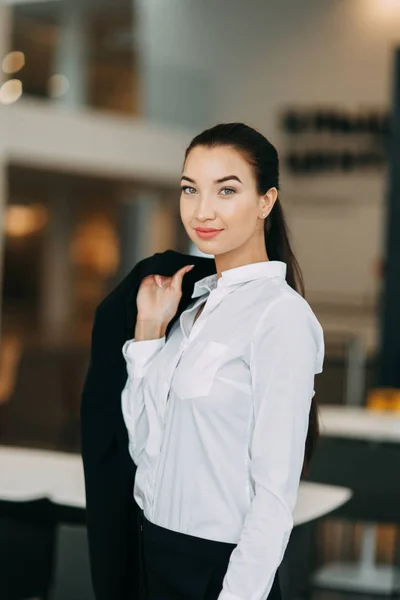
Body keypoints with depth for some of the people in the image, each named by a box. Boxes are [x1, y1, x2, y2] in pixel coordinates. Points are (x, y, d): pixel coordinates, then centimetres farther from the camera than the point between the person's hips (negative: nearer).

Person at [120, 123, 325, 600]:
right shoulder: (197, 301, 6)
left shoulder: (281, 315, -16)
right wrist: (149, 327, -1)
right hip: (155, 556, 7)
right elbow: (144, 448, 5)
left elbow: (275, 493, -19)